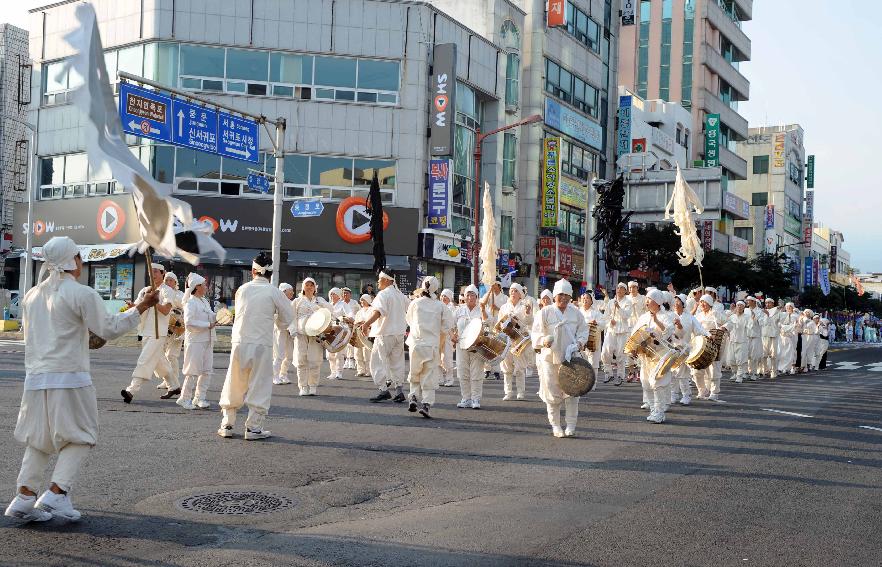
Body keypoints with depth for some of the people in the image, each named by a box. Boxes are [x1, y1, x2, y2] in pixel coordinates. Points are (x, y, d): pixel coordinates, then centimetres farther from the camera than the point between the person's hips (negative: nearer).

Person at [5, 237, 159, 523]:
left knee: (38, 439, 16)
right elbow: (109, 328, -10)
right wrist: (140, 307, -2)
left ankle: (24, 496, 11)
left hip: (35, 378, 6)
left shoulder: (32, 295, 12)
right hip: (69, 376, -6)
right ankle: (57, 493, -4)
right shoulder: (81, 294, -10)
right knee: (80, 437, 6)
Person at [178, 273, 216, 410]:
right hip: (195, 341, -8)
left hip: (207, 341, 8)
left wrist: (215, 319, 3)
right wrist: (208, 325, -16)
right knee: (193, 371, -2)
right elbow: (189, 323, -21)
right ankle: (185, 398, 9)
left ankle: (200, 397, 17)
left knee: (207, 371, 8)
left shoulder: (205, 301, 15)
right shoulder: (191, 303, -11)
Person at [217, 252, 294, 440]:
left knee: (234, 384, 13)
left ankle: (227, 424, 19)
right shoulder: (274, 292, -5)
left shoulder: (242, 289, 3)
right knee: (259, 386, 5)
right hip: (262, 344, -3)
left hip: (239, 342, 3)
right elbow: (288, 315, 2)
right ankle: (253, 428, 5)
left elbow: (240, 312, 12)